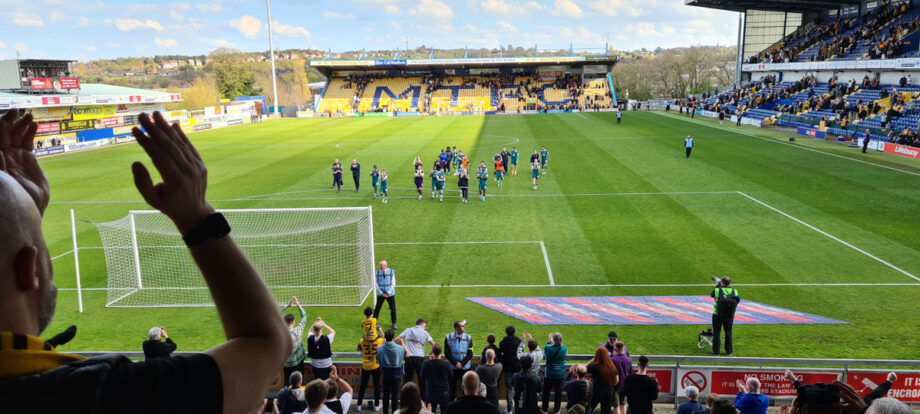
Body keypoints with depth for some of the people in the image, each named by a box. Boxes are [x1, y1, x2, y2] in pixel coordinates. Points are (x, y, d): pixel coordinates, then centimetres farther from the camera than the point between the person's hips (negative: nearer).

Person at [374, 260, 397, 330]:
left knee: (393, 309, 5)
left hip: (390, 294, 0)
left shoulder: (391, 272, -5)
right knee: (377, 309, 0)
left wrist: (388, 293, -9)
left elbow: (393, 283, -3)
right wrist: (382, 293, -8)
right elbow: (376, 284, -1)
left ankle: (394, 324, 22)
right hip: (381, 294, 0)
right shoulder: (377, 272, -4)